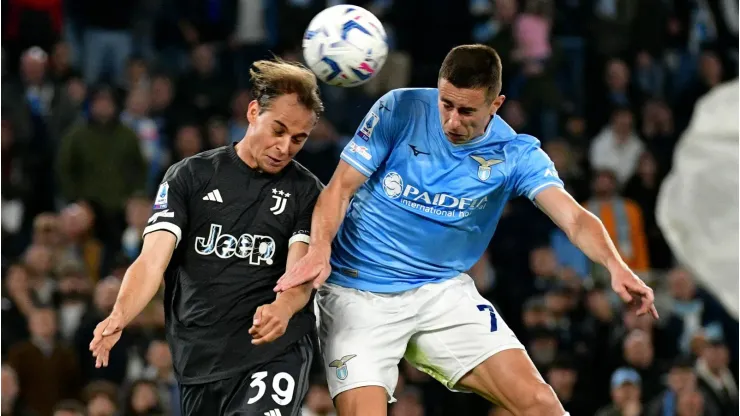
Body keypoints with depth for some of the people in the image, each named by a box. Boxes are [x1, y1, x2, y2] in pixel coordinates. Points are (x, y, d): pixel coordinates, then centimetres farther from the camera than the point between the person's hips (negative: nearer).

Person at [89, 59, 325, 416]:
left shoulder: (306, 191, 4)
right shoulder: (189, 176, 5)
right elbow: (152, 261, -5)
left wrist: (283, 308, -33)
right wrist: (120, 316, -26)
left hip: (274, 353, -2)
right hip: (198, 358, 2)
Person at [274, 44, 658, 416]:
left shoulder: (516, 154, -7)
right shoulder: (400, 110, -11)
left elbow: (574, 218, -19)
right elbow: (340, 188, -8)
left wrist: (615, 265, -39)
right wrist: (319, 248, -27)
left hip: (443, 290, 2)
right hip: (358, 295, -2)